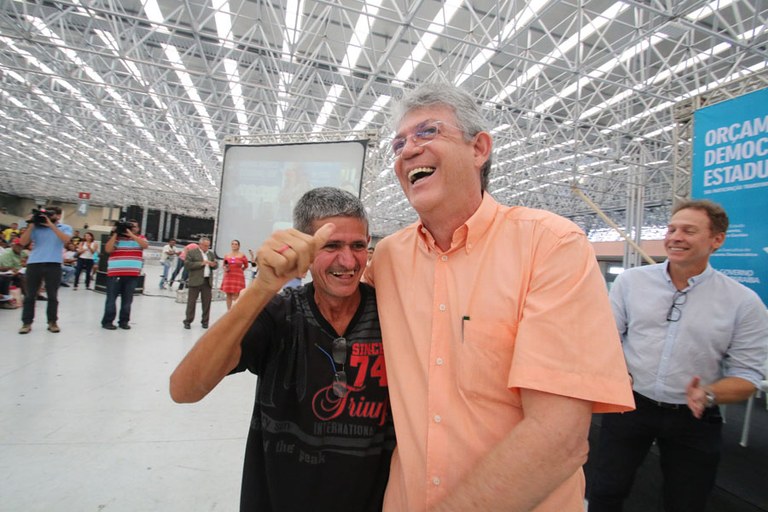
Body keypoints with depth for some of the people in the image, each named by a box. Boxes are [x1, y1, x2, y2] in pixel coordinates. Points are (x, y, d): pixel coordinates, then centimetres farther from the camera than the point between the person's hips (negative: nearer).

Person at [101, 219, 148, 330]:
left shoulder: (140, 238, 9)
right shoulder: (116, 238, 6)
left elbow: (145, 245, -11)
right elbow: (108, 250, -7)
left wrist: (131, 235, -14)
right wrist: (115, 234, -7)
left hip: (133, 275, 2)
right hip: (115, 273, -1)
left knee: (127, 299, 7)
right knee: (112, 298, 3)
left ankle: (124, 321, 16)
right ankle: (107, 321, 11)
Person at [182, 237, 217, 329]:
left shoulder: (211, 254, 15)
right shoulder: (192, 252, 0)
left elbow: (216, 265, 18)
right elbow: (187, 264, -9)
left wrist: (214, 264, -6)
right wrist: (201, 263, -15)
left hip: (208, 281, 4)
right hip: (195, 281, -4)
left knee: (207, 302, 5)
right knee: (191, 302, 3)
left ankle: (205, 321, 16)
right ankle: (188, 321, 13)